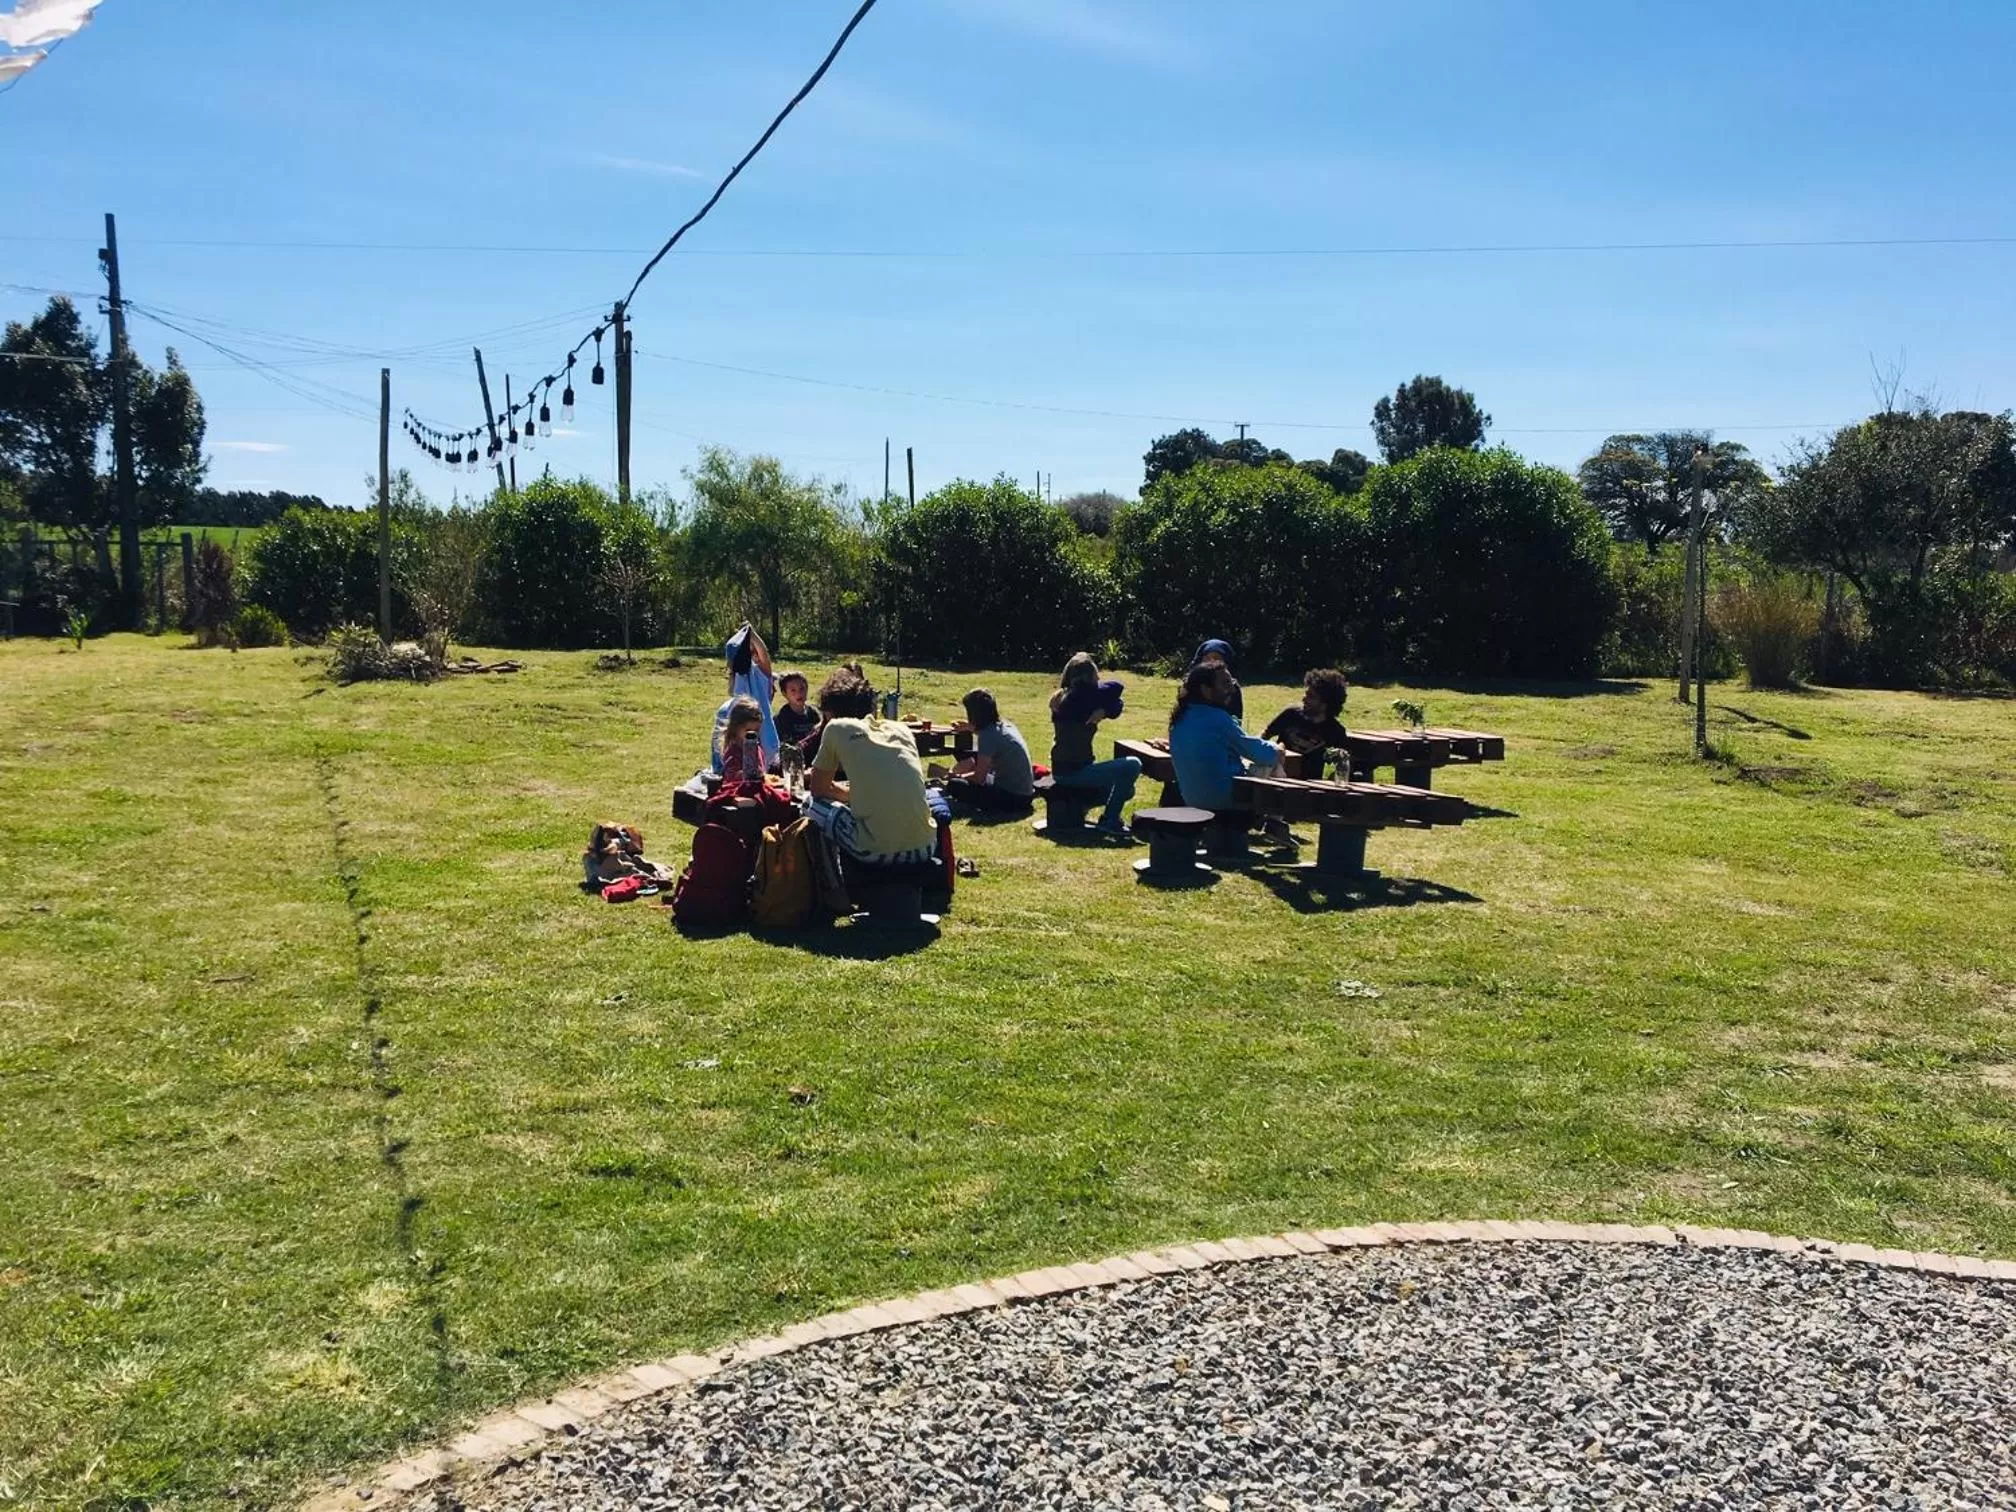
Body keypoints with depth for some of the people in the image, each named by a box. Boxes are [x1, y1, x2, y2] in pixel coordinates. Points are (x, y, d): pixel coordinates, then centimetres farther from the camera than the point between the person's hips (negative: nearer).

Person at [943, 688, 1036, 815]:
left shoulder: (988, 735, -18)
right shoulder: (1004, 726, 9)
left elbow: (979, 777, -17)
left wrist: (958, 776, 1)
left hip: (1014, 798, -9)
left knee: (954, 786, -12)